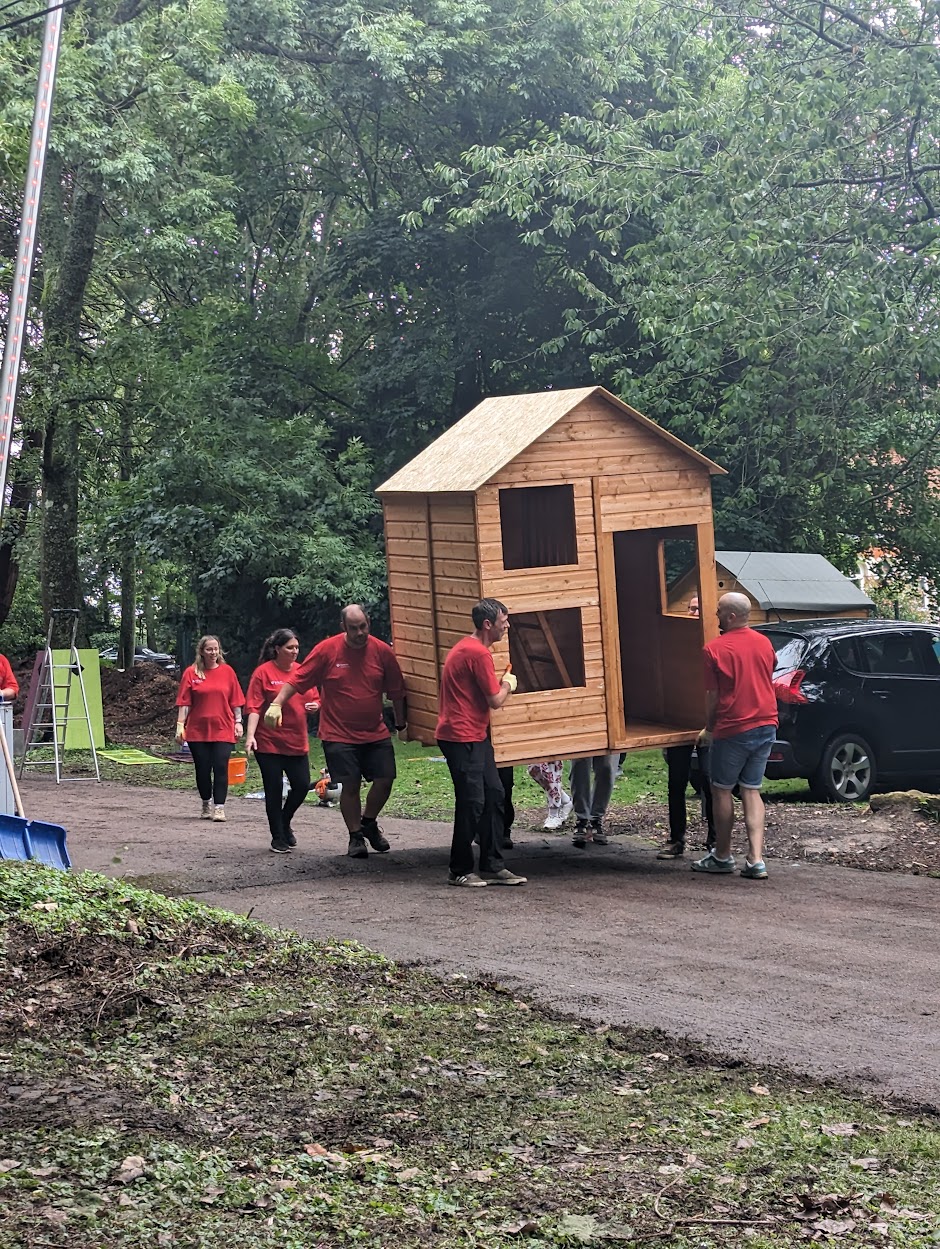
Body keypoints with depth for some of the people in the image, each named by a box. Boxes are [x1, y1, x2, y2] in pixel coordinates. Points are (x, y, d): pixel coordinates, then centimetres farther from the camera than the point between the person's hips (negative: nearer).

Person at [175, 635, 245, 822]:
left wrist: (238, 722, 1)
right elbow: (184, 702, 0)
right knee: (202, 769, 7)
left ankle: (219, 807, -5)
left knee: (221, 768, -7)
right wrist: (180, 724, -7)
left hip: (223, 729, 0)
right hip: (198, 730, 0)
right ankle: (206, 804, 24)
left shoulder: (227, 671, 4)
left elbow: (235, 700, 7)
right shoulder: (191, 673, 1)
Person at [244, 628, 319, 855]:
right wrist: (250, 735, -20)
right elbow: (254, 707, -10)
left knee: (302, 785, 2)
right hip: (269, 742, -4)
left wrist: (314, 706, -7)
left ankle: (285, 823, 28)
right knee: (274, 790, 1)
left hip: (297, 742, 5)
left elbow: (314, 699, 17)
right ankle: (278, 838, 12)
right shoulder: (263, 672, -7)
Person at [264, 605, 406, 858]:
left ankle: (368, 822, 29)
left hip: (376, 734, 3)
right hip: (339, 734, -3)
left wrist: (401, 725, 15)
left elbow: (396, 691, 8)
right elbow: (297, 679, -7)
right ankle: (355, 836, 15)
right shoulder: (327, 650, -9)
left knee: (385, 780, 1)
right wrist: (277, 704, -19)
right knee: (350, 785, -4)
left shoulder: (382, 651, -2)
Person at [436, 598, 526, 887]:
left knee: (494, 795, 10)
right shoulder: (478, 653, -18)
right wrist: (507, 684, 4)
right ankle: (460, 871, 3)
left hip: (475, 736, 11)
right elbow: (495, 700, -14)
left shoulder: (468, 647, 16)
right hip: (462, 738, -11)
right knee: (472, 802, -6)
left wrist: (500, 681, 15)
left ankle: (493, 866, 14)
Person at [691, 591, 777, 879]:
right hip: (766, 726, 5)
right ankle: (755, 860, -1)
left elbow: (712, 695, -7)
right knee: (751, 791, 9)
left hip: (733, 730, -5)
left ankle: (722, 856, 18)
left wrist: (709, 725, 8)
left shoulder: (715, 649, -11)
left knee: (721, 790, 10)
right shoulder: (764, 644, 6)